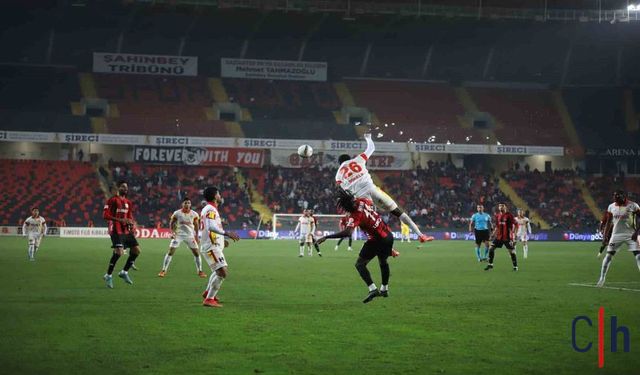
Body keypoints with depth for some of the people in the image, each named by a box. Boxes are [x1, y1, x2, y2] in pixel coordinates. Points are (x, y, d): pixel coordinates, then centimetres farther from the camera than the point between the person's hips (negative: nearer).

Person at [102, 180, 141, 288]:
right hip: (116, 230, -8)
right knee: (119, 252, -21)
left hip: (126, 230, 8)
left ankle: (124, 272, 16)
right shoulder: (112, 200, -5)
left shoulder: (128, 202, 17)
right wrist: (121, 220, -20)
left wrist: (132, 224, 2)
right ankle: (108, 276, -8)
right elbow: (105, 215, -13)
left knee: (136, 250, 3)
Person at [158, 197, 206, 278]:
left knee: (197, 252, -1)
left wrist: (196, 235, 6)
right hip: (178, 234, -2)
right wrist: (172, 232, -11)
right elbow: (171, 223, 3)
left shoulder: (194, 214, -4)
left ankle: (200, 271, 14)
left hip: (190, 235, 2)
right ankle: (163, 271, -4)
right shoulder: (177, 213, -8)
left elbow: (196, 225, 10)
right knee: (170, 251, -10)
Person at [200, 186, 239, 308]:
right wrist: (227, 233, -33)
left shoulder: (207, 209, 18)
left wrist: (222, 240, 26)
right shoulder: (211, 210, -15)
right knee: (223, 273, -17)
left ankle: (208, 292, 44)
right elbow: (211, 227, -30)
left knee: (219, 271, 30)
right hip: (212, 247, -11)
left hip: (211, 246, 11)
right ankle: (209, 299, -15)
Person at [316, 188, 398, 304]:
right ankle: (384, 289, 45)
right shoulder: (363, 201, -4)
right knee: (383, 262, 29)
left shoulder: (355, 215, -24)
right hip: (388, 235, 8)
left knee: (360, 264, 0)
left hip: (377, 240, -8)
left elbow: (347, 232, -36)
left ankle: (372, 289, -14)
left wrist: (326, 237, -35)